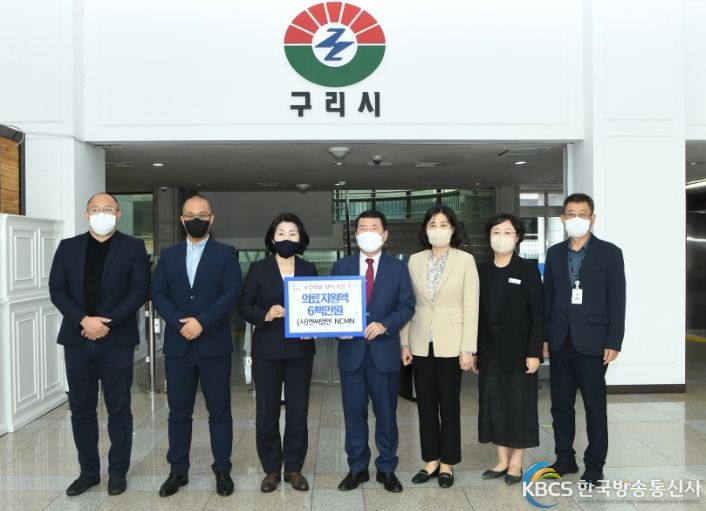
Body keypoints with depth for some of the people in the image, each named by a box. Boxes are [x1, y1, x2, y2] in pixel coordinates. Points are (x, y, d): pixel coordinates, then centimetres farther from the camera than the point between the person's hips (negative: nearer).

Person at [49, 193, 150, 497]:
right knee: (81, 409, 10)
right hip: (77, 340, 3)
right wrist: (83, 320, -12)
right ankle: (89, 471, 23)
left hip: (117, 340, -2)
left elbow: (139, 290, -6)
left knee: (119, 409, 5)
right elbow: (57, 290, 2)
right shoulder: (68, 247, 9)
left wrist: (108, 323, -15)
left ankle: (118, 471, 18)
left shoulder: (133, 247, 2)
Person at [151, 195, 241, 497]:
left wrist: (202, 322, -17)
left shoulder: (226, 254, 3)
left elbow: (231, 293, -8)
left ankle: (222, 471, 17)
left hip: (214, 345, -2)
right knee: (179, 411, 9)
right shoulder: (169, 255, 12)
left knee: (219, 411, 5)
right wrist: (179, 323, -13)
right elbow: (158, 294, 3)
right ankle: (178, 471, 22)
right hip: (177, 345, 3)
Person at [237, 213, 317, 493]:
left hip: (300, 349, 2)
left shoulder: (309, 269, 7)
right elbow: (243, 306, 0)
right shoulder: (259, 268, 2)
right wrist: (265, 315, -18)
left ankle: (294, 467, 21)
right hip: (267, 349, -1)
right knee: (266, 411, 5)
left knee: (298, 410, 7)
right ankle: (271, 469, 20)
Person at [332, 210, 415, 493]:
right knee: (354, 414, 9)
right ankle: (357, 468, 24)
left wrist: (385, 325, -16)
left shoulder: (398, 267, 4)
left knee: (386, 414, 8)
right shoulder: (341, 266, 7)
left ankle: (387, 469, 23)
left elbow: (407, 305, -1)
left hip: (384, 350, -1)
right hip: (351, 350, 1)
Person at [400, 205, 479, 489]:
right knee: (425, 404, 10)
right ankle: (431, 461, 24)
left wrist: (468, 348, -10)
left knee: (449, 405, 7)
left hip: (450, 343, -3)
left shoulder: (465, 260, -4)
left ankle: (447, 464, 21)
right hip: (421, 343, 3)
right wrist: (404, 342, 2)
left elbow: (471, 306, -6)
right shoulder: (414, 260, 5)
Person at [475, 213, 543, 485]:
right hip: (490, 351, 4)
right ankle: (502, 460, 22)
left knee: (520, 404, 5)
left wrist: (534, 352, -13)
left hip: (518, 350, -4)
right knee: (493, 404, 8)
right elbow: (476, 313, 7)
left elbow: (538, 313, -7)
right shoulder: (481, 270, 6)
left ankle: (516, 462, 19)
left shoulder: (528, 269, -5)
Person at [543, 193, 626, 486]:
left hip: (592, 341, -3)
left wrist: (613, 342, -10)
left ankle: (594, 466, 18)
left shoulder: (609, 253, -1)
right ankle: (565, 458, 24)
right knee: (561, 404, 10)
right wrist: (543, 336, 4)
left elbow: (617, 301, -4)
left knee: (595, 406, 6)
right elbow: (547, 297, 9)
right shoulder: (554, 253, 9)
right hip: (560, 341, 4)